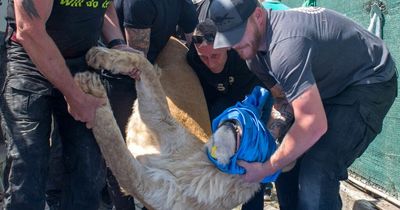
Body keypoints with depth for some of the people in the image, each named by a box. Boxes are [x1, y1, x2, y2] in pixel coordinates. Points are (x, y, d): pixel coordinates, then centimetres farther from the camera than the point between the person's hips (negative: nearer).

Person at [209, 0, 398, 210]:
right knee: (289, 158, 9)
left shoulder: (285, 44, -34)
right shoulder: (260, 38, -3)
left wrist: (265, 169, -27)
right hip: (333, 84, 9)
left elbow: (313, 125, -37)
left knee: (317, 170, -23)